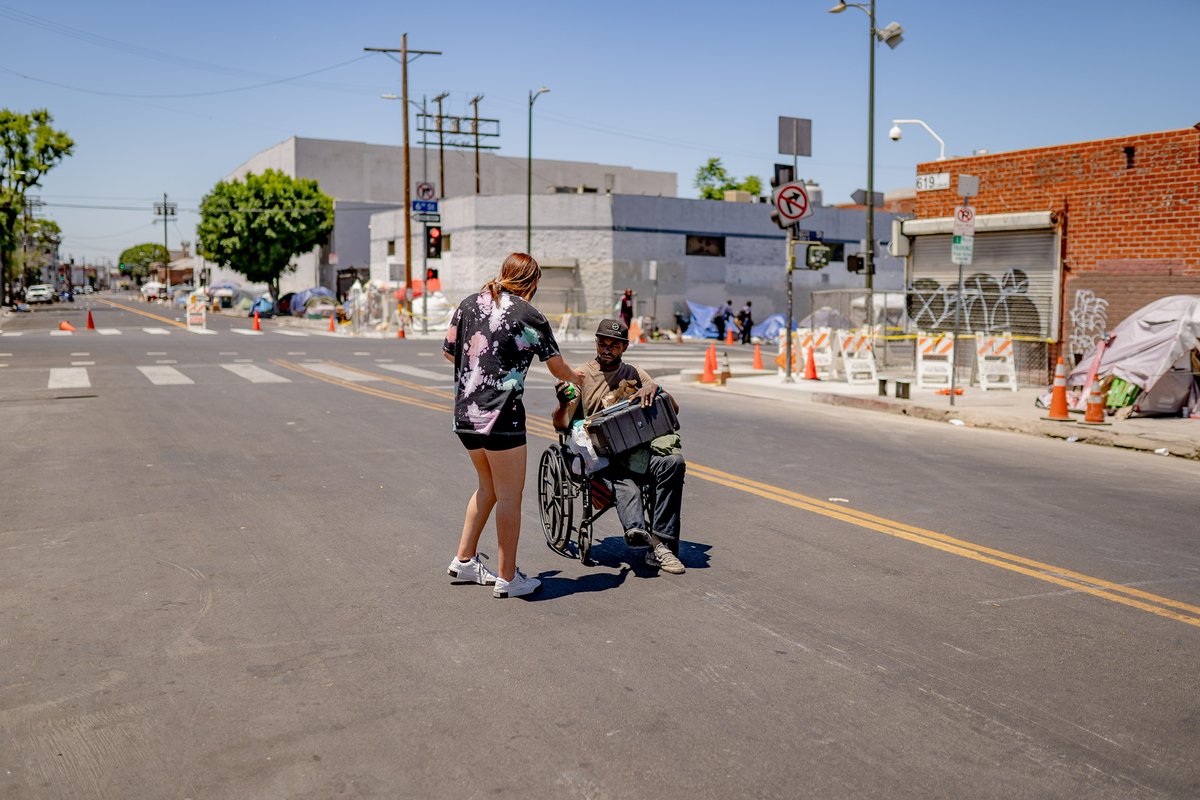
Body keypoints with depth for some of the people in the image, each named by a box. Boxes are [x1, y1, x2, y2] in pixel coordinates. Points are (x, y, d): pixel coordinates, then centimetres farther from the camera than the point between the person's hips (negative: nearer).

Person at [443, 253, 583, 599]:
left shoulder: (470, 303, 9)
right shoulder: (530, 316, -5)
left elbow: (449, 351, 12)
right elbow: (558, 368, 2)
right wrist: (576, 378, 23)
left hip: (464, 414, 7)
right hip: (501, 415, -6)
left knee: (487, 487, 22)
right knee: (509, 496, 3)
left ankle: (464, 560, 27)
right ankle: (508, 578, 8)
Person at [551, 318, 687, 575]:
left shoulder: (635, 373, 20)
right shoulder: (581, 376, 12)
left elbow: (673, 409, 16)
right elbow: (561, 424, 4)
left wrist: (655, 388, -6)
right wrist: (563, 404, -20)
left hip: (636, 450, 3)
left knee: (674, 462, -29)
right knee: (627, 489, -36)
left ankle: (659, 544, -32)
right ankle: (637, 529, -64)